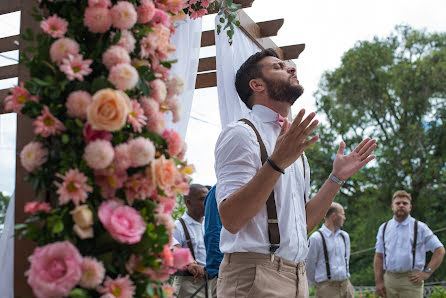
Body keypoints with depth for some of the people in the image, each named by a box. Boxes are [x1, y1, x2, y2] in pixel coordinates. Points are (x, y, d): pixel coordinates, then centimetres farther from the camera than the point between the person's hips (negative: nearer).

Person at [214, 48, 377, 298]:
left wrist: (337, 178, 9)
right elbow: (231, 219, -18)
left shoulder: (294, 145, 18)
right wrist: (276, 163, -26)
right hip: (254, 276, -7)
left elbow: (303, 222, 16)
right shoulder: (241, 133, -7)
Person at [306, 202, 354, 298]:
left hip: (346, 285, 6)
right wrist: (317, 285, 10)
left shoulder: (345, 236, 11)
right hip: (327, 288, -6)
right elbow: (309, 266, -2)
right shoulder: (316, 238, -9)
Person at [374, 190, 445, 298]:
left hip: (411, 280, -3)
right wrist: (378, 281, 3)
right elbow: (379, 256, 11)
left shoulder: (420, 227, 4)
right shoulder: (384, 228, 12)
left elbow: (440, 250, 4)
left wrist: (427, 272, -4)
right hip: (389, 280, 3)